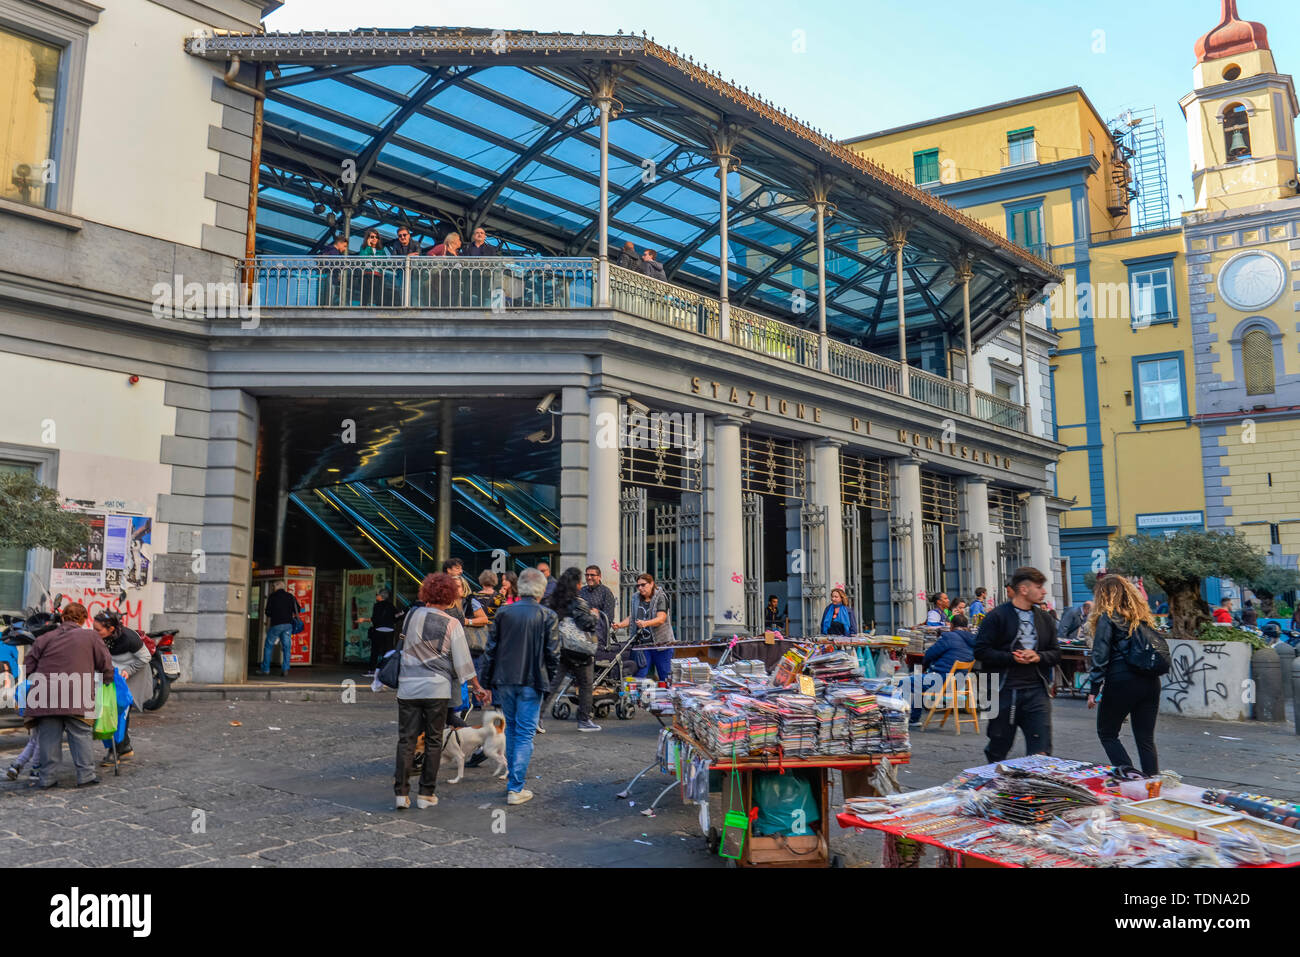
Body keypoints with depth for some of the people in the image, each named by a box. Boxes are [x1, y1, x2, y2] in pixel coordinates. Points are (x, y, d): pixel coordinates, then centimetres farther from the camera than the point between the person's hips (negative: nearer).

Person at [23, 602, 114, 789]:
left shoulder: (45, 638, 11)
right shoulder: (89, 636, 5)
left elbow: (28, 667, 11)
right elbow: (106, 663, 8)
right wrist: (106, 681, 26)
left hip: (46, 696, 3)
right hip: (77, 696, -3)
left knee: (48, 737, 10)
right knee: (81, 735, 4)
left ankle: (47, 777, 14)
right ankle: (86, 775, 4)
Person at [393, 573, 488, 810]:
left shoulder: (411, 615, 0)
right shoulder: (451, 624, -8)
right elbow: (463, 661, -5)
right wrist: (477, 687, 4)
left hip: (408, 686, 2)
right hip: (436, 689, -2)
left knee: (406, 739, 7)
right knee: (433, 741, 9)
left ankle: (402, 793, 4)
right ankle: (426, 794, 13)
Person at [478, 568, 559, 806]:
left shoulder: (503, 613, -1)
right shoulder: (548, 616, -7)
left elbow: (490, 649, 2)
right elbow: (553, 654, -5)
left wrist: (487, 681, 10)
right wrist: (548, 681, 9)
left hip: (504, 681, 3)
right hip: (531, 682, -3)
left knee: (511, 728, 19)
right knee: (525, 733, 3)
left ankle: (513, 778, 31)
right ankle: (516, 788, 3)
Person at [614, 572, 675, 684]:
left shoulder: (660, 597, -6)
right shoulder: (637, 599, 11)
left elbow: (661, 619, -18)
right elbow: (632, 617, 19)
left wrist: (646, 623, -34)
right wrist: (620, 625, 1)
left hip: (661, 644, -4)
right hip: (643, 644, 4)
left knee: (665, 678, 2)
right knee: (640, 676, -2)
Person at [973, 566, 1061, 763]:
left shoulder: (1044, 618, 12)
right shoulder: (997, 616, -5)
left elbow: (1056, 654, 14)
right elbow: (981, 651, -9)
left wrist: (1038, 657, -6)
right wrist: (1012, 658, -17)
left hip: (1036, 690, 4)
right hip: (1005, 690, -3)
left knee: (1041, 752, -4)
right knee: (998, 749, 11)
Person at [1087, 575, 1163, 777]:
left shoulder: (1107, 617, -4)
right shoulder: (1143, 615, 14)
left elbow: (1100, 657, -10)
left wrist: (1093, 690, -9)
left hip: (1121, 683, -6)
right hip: (1150, 682, 6)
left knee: (1107, 734, 9)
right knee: (1146, 738, 11)